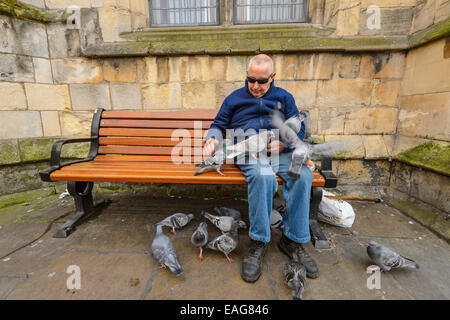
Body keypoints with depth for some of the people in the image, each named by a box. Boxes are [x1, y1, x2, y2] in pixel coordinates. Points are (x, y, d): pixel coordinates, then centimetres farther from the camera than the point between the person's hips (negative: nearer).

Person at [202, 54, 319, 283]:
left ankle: (293, 240, -14)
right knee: (263, 177, -37)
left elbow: (298, 129, 14)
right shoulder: (234, 98, 20)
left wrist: (284, 143, -7)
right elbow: (219, 125, 21)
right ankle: (258, 243, -22)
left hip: (280, 152, 2)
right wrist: (212, 139, -2)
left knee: (303, 176, -29)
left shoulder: (284, 98, 21)